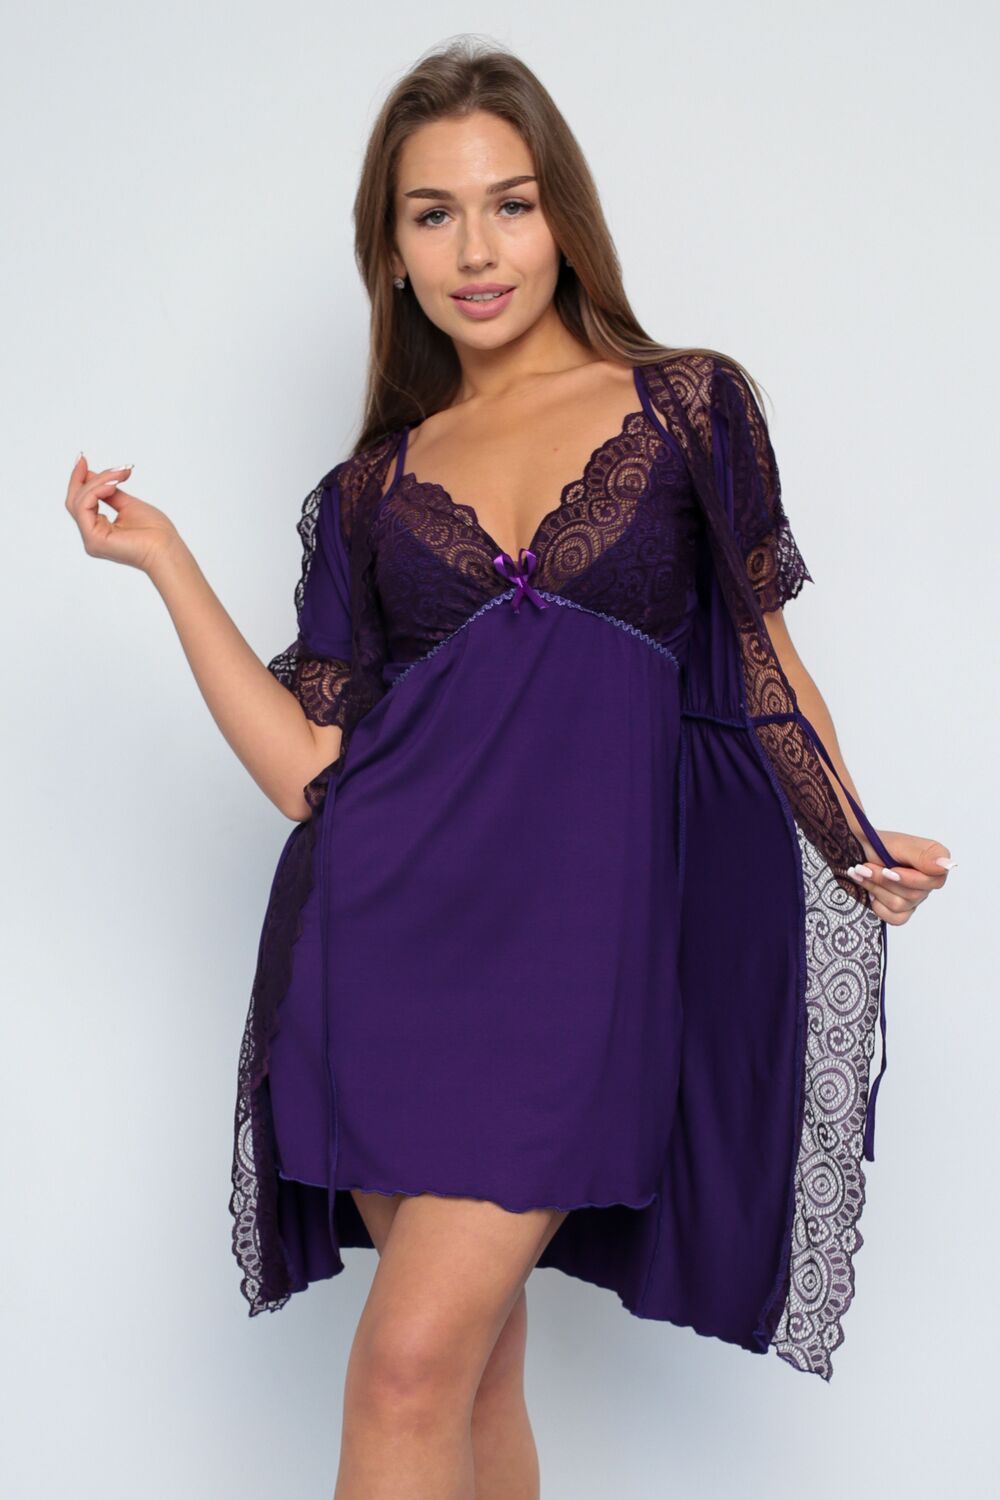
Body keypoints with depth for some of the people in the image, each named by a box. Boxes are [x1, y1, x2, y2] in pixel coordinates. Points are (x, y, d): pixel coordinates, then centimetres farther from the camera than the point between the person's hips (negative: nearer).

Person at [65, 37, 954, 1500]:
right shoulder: (373, 488, 14)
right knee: (478, 1370, 8)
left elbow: (763, 652, 15)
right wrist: (163, 560, 7)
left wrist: (858, 847, 4)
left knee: (414, 1366, -13)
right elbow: (310, 765, 8)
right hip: (396, 925, 3)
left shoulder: (689, 407, 8)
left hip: (580, 923, -3)